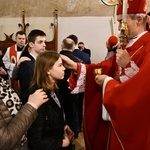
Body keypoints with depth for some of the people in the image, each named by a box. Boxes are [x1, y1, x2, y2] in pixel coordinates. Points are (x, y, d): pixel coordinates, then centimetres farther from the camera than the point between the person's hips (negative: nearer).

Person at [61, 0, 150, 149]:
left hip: (135, 121, -8)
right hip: (116, 115, 9)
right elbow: (106, 66, 8)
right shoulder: (127, 45, 10)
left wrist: (107, 82, -17)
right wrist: (76, 66, -3)